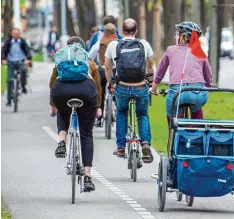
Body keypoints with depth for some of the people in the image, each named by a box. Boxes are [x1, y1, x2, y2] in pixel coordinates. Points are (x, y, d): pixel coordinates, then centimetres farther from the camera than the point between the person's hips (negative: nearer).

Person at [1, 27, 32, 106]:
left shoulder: (22, 41, -5)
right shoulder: (8, 41, -4)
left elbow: (27, 50, -12)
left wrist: (28, 59, -30)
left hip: (21, 61, -1)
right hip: (11, 62, 1)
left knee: (23, 70, -35)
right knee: (9, 81, -5)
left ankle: (23, 87, -13)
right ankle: (9, 100, 3)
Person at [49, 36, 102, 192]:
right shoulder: (89, 62, 32)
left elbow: (52, 84, 40)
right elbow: (98, 86, 37)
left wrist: (52, 106, 53)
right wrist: (98, 107, 50)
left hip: (62, 89, 0)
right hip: (86, 89, 0)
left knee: (63, 114, 37)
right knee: (87, 135, 11)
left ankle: (62, 142, 10)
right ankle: (87, 177, 2)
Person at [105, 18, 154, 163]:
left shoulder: (113, 46, 1)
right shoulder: (144, 45, 3)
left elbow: (108, 69, 13)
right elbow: (150, 67, 16)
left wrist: (110, 84, 29)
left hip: (122, 88, 0)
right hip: (141, 88, 0)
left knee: (121, 113, 28)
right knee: (143, 115, 23)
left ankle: (121, 148, 25)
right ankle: (146, 143, -2)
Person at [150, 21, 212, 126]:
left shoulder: (171, 50, 20)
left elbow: (159, 74, 30)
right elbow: (208, 80, 29)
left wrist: (153, 90, 47)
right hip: (199, 93, 2)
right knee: (196, 109, 36)